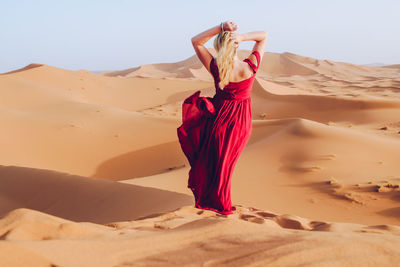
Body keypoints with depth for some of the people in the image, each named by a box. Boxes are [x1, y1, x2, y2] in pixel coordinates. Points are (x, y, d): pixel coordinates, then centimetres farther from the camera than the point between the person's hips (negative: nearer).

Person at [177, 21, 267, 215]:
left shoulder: (216, 69, -23)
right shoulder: (251, 67, -19)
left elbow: (196, 41, -13)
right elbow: (264, 36, -5)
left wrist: (220, 27, -24)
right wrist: (243, 37, -22)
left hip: (219, 118, -2)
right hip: (242, 122, 2)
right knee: (225, 162, 21)